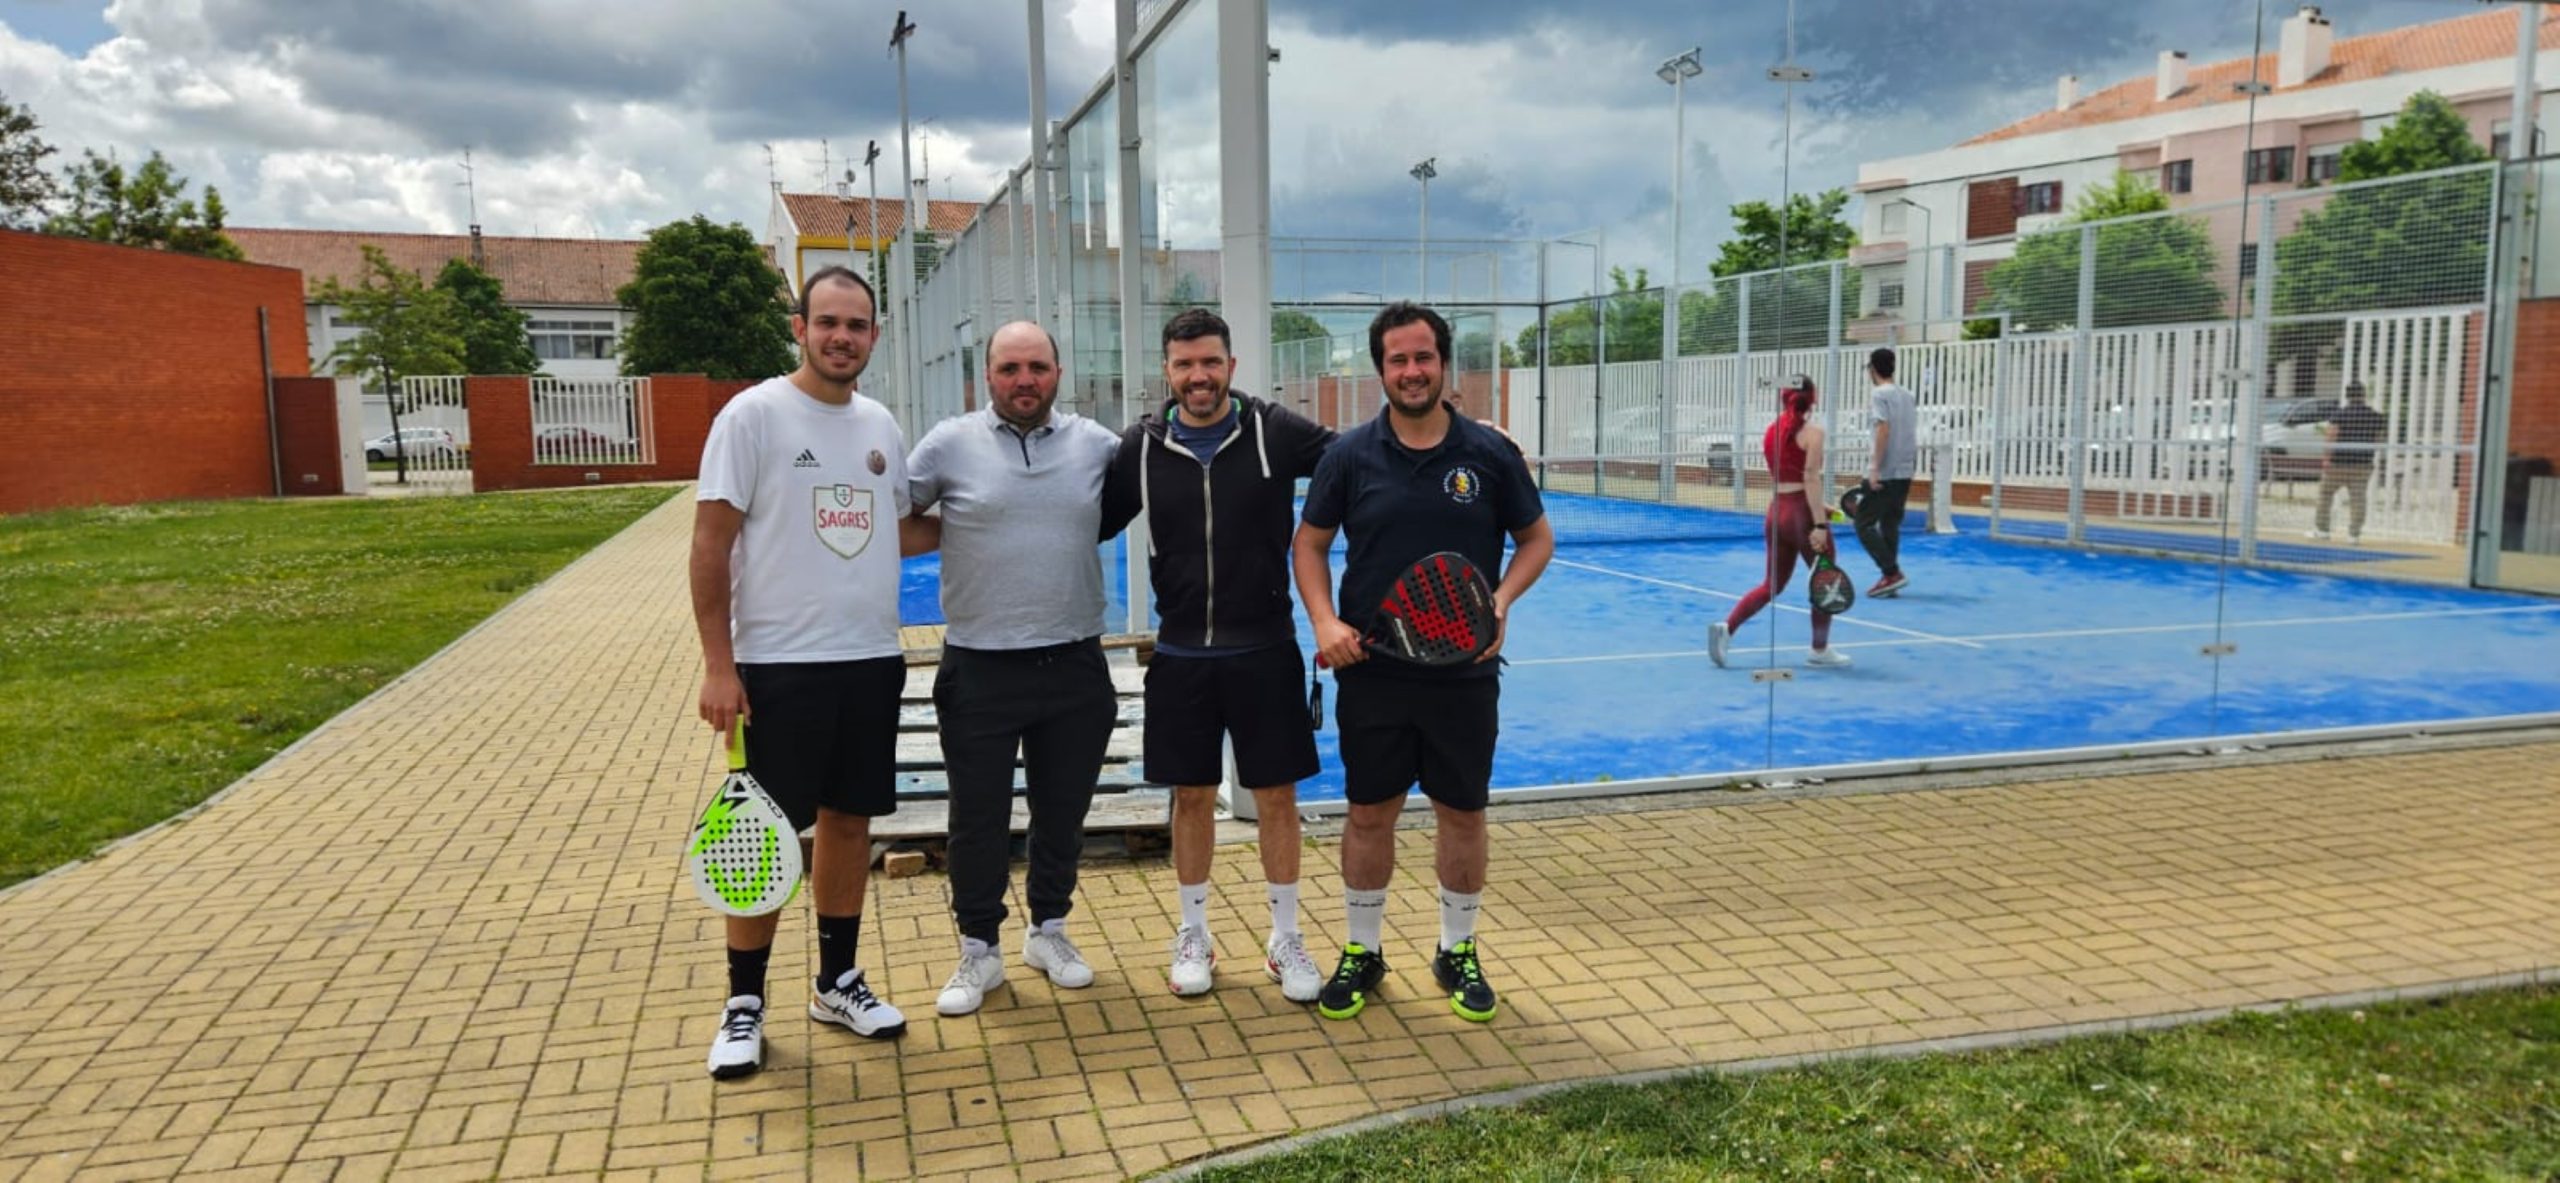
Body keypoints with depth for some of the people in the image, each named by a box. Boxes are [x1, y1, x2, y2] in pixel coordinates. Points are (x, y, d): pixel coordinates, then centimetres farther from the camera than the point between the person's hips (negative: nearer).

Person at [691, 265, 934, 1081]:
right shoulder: (754, 414, -9)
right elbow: (710, 544, -11)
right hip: (780, 666, -5)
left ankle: (838, 983, 26)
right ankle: (744, 1006, 15)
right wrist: (718, 667, -15)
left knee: (849, 819, 13)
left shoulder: (880, 425, 9)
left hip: (871, 661, 6)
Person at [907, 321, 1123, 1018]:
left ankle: (1049, 932, 34)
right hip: (980, 670, -2)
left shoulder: (1097, 444, 2)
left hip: (1074, 666, 2)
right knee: (978, 820, 7)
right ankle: (979, 952, 23)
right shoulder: (951, 443, -3)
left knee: (1062, 813, 15)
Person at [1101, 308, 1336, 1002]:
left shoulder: (1275, 432, -6)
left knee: (1276, 795, 7)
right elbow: (1091, 525, 9)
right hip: (1182, 656, 1)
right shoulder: (1140, 447, -1)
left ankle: (1285, 940, 23)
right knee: (1192, 796, 11)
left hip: (1264, 651, -1)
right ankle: (1193, 937, 28)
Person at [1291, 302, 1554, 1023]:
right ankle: (1361, 952, 25)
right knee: (1370, 813, 9)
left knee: (1463, 813, 10)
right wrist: (1324, 620, -9)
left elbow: (1537, 539, 7)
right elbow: (1310, 542, 6)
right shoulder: (1350, 456, -1)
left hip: (1465, 671, 0)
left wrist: (1502, 600, -11)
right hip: (1371, 669, 0)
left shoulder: (1490, 454, -2)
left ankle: (1458, 952, 28)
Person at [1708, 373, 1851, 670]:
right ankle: (1820, 650, 19)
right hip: (1802, 513, -6)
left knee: (1771, 585, 13)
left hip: (1776, 512, 6)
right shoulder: (1812, 432, -10)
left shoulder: (1772, 431, 9)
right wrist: (1818, 524, -20)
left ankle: (1727, 628, -6)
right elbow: (1810, 479, -18)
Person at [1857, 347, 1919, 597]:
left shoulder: (1878, 394, -8)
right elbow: (1913, 434, 16)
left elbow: (1884, 429, -19)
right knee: (1890, 525, 11)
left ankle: (1892, 573, -11)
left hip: (1884, 472, -7)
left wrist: (1875, 468, -20)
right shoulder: (1907, 396, 14)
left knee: (1864, 524, -2)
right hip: (1905, 471, 7)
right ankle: (1891, 578, 9)